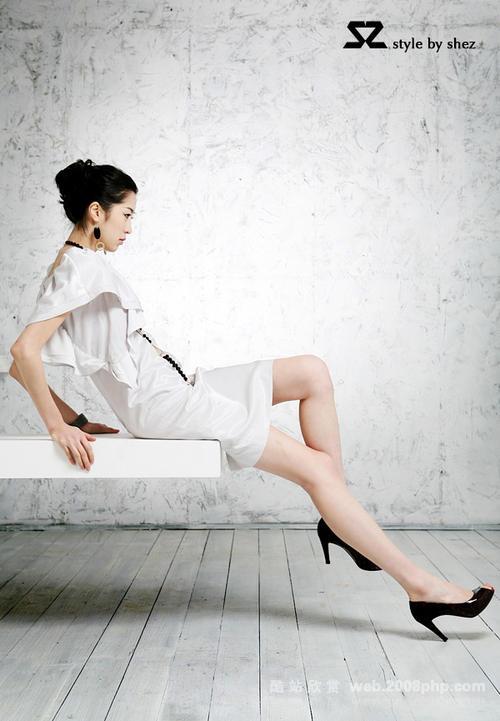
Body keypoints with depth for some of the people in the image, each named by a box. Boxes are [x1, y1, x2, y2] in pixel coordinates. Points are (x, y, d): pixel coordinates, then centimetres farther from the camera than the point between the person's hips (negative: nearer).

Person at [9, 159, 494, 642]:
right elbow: (24, 351, -21)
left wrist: (74, 420, 11)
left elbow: (23, 367, 17)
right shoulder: (79, 267, -10)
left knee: (311, 372, 6)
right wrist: (58, 427, -17)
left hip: (175, 386, 10)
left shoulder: (81, 266, 17)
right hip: (162, 404, -10)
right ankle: (420, 586, -5)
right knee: (317, 468, -11)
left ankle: (339, 518, 5)